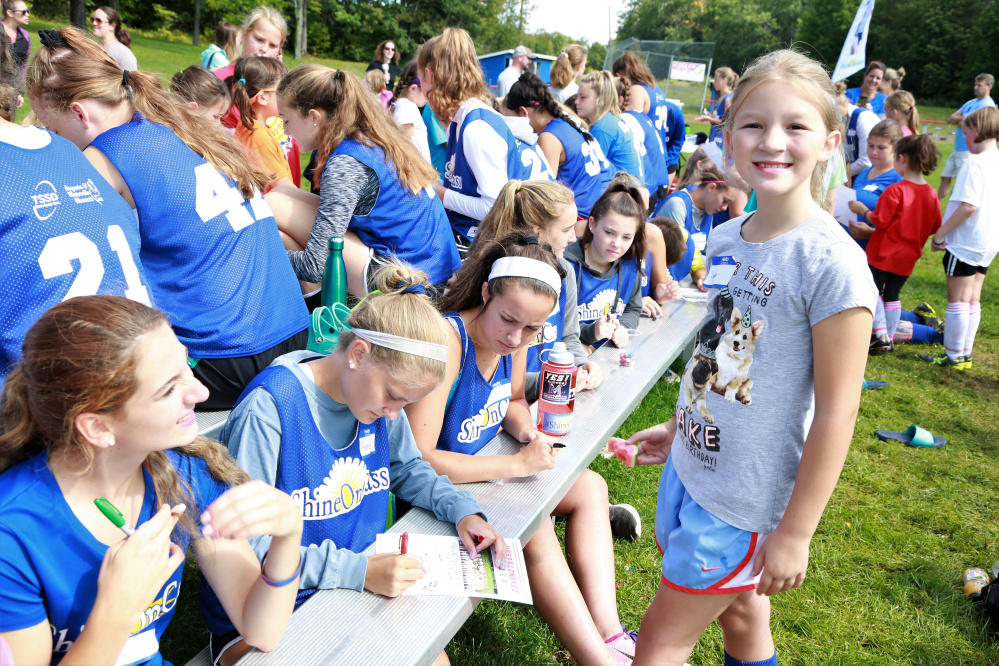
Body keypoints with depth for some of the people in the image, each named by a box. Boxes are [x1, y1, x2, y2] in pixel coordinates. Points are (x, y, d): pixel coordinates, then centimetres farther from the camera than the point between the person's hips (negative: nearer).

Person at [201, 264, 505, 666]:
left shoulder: (380, 392, -2)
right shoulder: (270, 407, -24)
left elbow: (407, 470, 16)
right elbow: (245, 547, -23)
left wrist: (462, 510, -2)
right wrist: (358, 571, -29)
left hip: (358, 589, 6)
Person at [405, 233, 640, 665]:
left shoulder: (515, 336, -7)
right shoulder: (448, 338, -31)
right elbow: (417, 459, -34)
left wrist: (528, 431, -11)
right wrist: (517, 464, -30)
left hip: (484, 468, 9)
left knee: (589, 487, 7)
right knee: (533, 530, -28)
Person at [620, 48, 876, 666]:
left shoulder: (832, 263, -22)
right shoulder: (728, 237, 0)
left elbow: (836, 411, -20)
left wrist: (794, 533, -16)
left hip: (746, 499, -6)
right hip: (692, 467, 6)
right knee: (739, 614, 24)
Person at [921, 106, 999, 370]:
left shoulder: (975, 163, -18)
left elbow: (969, 206, -25)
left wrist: (940, 233, -18)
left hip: (966, 240, -8)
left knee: (957, 298, 0)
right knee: (972, 299, 14)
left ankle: (954, 356, 6)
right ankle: (965, 354, 20)